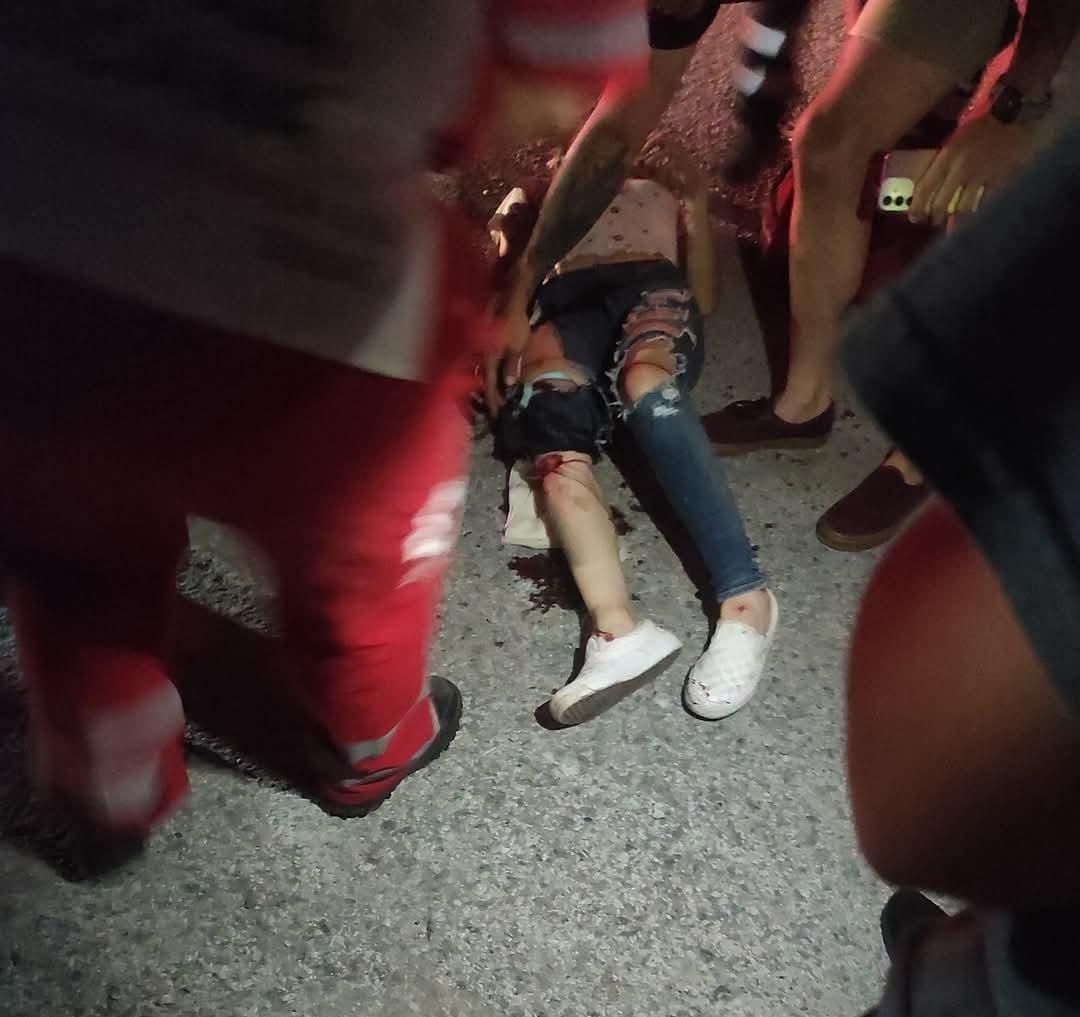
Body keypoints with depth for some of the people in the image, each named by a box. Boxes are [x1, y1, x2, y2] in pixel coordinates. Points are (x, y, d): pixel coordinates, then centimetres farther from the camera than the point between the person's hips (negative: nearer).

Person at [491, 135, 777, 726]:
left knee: (646, 382, -39)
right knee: (551, 429, -35)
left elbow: (705, 296, 22)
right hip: (564, 305, 1)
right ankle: (618, 631, -53)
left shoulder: (662, 189, 36)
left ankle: (744, 596, -48)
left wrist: (697, 201, 13)